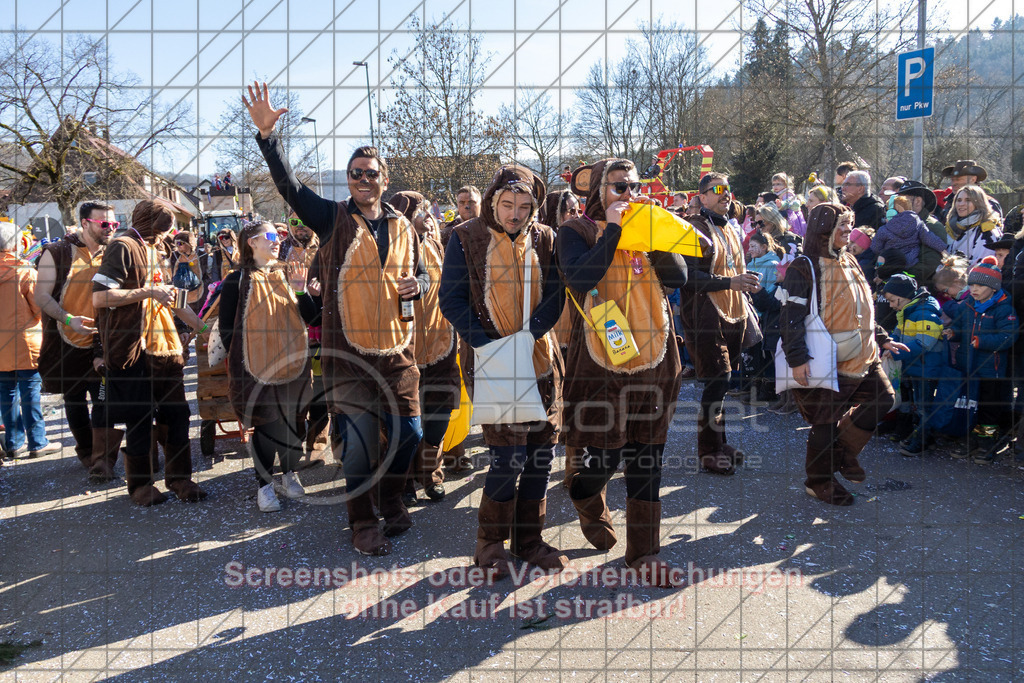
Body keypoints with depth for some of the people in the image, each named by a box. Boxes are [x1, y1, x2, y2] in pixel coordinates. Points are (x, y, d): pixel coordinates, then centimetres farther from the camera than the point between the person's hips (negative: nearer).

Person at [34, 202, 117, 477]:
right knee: (74, 400, 14)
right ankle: (86, 452, 32)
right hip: (67, 343, 1)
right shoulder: (57, 253, -2)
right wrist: (68, 319, -21)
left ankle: (102, 461, -6)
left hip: (102, 343, 0)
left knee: (105, 400, -10)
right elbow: (41, 295, -6)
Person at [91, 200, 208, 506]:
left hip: (162, 345, 8)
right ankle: (139, 484, 14)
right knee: (139, 419, 0)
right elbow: (99, 297, -19)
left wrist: (202, 326, 28)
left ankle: (178, 477, 17)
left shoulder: (152, 252, 20)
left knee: (177, 413, 6)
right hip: (133, 349, -8)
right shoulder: (123, 248, -8)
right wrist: (147, 292, -18)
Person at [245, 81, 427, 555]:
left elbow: (420, 274, 22)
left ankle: (392, 498, 35)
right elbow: (289, 186, -12)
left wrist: (416, 285, -2)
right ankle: (363, 524, 18)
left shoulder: (402, 228, 11)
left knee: (409, 432, 8)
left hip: (397, 349, 4)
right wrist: (267, 136, -23)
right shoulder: (333, 219, 0)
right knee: (359, 439, -1)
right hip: (349, 351, -3)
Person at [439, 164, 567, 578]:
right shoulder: (466, 238, -1)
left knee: (540, 450, 7)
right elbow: (451, 299, -4)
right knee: (509, 454, -9)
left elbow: (555, 294, 3)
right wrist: (488, 344, -14)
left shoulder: (544, 239, 7)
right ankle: (490, 546, 11)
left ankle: (529, 540, 24)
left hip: (540, 361, 4)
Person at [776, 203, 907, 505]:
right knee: (825, 423, 1)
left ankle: (844, 451, 28)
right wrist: (798, 358, -25)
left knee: (883, 398, 12)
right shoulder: (804, 268, -12)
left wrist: (882, 339, 20)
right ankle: (818, 481, 21)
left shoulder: (849, 262, 13)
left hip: (862, 358, 8)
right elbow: (792, 317, -18)